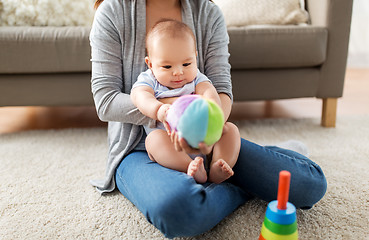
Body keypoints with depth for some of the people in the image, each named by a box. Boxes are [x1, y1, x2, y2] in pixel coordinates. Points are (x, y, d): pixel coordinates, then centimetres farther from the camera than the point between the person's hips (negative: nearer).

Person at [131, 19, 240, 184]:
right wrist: (159, 109, -43)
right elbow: (140, 96, -20)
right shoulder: (148, 80, 2)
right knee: (154, 137, -30)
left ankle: (216, 170, -32)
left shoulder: (196, 78, 6)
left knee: (231, 129, -13)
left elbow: (209, 92, -15)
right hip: (168, 150, -2)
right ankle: (190, 168, -44)